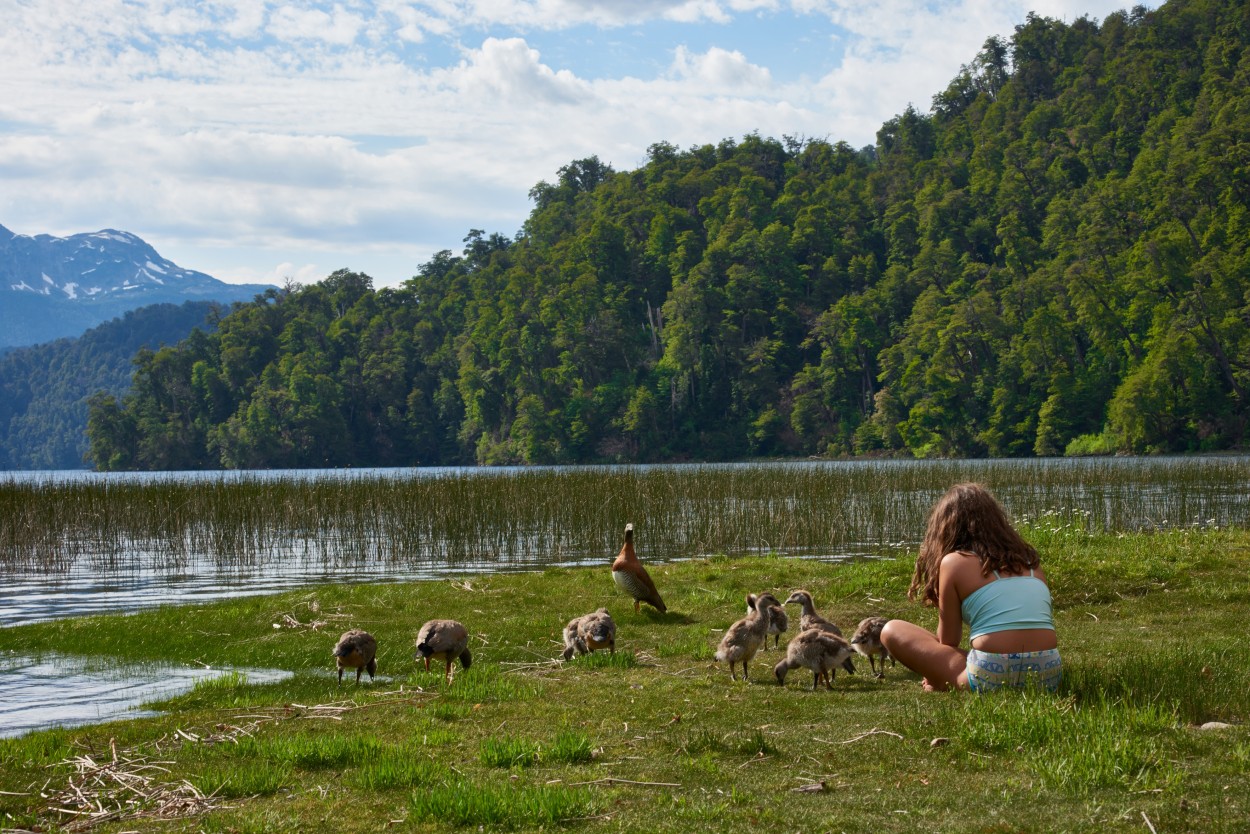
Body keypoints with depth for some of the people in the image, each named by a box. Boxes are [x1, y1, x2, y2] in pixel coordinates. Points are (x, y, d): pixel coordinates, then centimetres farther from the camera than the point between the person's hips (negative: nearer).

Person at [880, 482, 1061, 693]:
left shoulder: (954, 562, 4)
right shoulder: (1029, 559, 18)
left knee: (892, 630, 13)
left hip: (990, 678, -5)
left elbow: (948, 642, 9)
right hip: (1049, 677, 5)